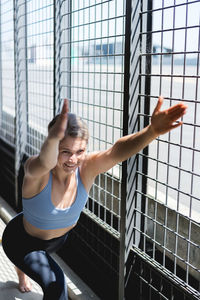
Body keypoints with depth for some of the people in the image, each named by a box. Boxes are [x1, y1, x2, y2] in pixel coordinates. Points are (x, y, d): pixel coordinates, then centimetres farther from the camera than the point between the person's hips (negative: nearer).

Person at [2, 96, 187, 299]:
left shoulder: (87, 167, -31)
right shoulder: (36, 171, -38)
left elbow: (118, 152, -51)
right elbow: (44, 163, -64)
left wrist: (152, 131, -70)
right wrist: (53, 138, -87)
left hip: (59, 237, 5)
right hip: (22, 239, -4)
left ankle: (22, 268, 73)